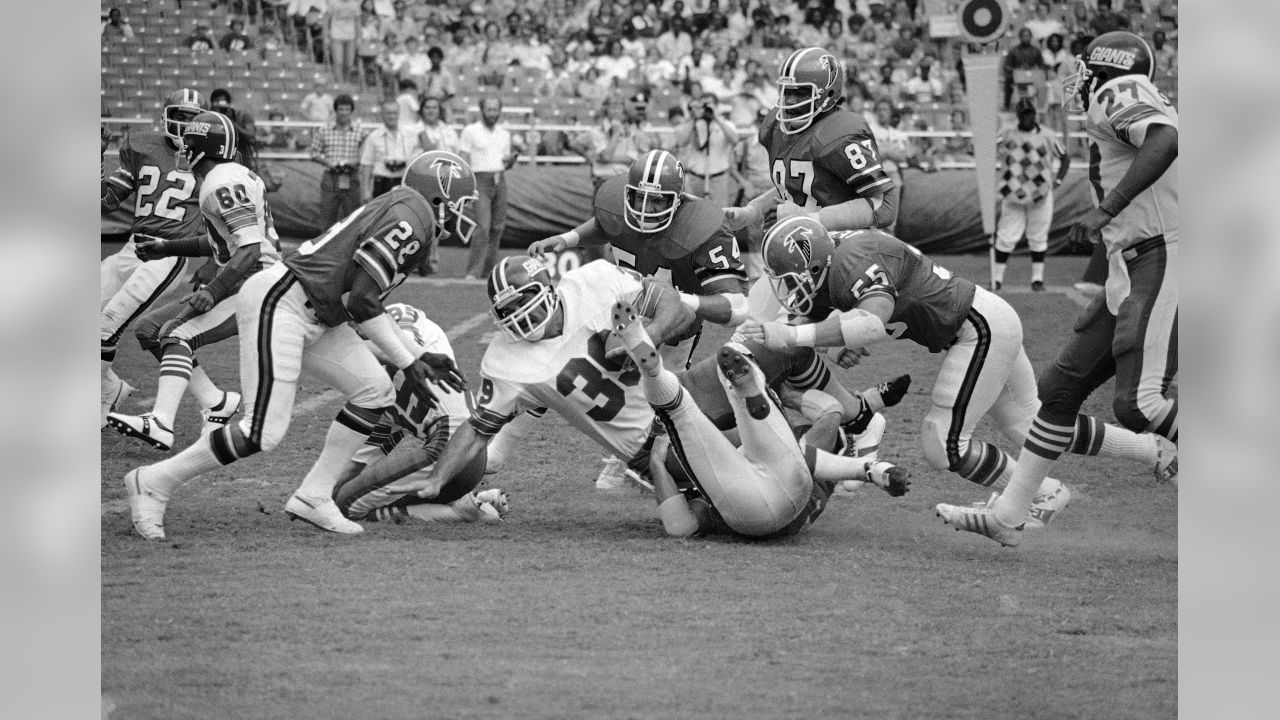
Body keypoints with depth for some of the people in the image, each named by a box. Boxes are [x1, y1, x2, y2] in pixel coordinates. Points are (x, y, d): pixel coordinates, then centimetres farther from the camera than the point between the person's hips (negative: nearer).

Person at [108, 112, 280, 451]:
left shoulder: (225, 183, -17)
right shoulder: (225, 178, 14)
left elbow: (251, 248, -25)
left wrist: (214, 290, -32)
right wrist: (168, 248, 28)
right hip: (236, 286, 10)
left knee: (177, 335, -25)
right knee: (150, 330, 7)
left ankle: (161, 424, -40)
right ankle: (216, 402, 9)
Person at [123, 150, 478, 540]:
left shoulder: (393, 212, 18)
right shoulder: (410, 217, -14)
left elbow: (366, 308, 22)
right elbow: (361, 302, -17)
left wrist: (420, 356, 21)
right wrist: (408, 363, -10)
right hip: (277, 303, -11)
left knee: (375, 392, 8)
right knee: (263, 432, -13)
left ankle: (313, 496, 12)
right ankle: (155, 483, 0)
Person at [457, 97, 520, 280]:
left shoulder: (504, 134, 15)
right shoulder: (470, 131, -1)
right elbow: (463, 161, -6)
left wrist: (512, 159, -1)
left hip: (500, 182, 6)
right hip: (481, 181, -6)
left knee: (497, 228, 4)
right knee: (483, 227, -16)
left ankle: (488, 271, 12)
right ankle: (473, 273, -16)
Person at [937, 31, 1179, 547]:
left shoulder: (1118, 97, -10)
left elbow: (1166, 141, -28)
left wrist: (1108, 209, -30)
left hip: (1163, 263, -10)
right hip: (1131, 275, 10)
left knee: (1138, 403, -19)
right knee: (1061, 389, 9)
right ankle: (1007, 516, 12)